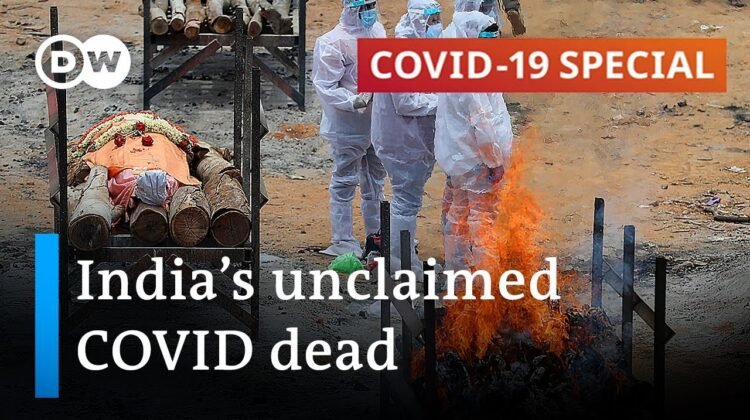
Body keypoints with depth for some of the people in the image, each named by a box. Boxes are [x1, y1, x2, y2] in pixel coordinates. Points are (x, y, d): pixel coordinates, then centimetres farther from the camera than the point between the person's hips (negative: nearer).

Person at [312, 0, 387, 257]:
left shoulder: (377, 30, 4)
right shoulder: (332, 43, -19)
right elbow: (326, 88, -19)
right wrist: (354, 102, -31)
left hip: (377, 123, 8)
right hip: (348, 127, -8)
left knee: (375, 180, 20)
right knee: (344, 183, 1)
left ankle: (376, 233, 35)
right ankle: (342, 240, 10)